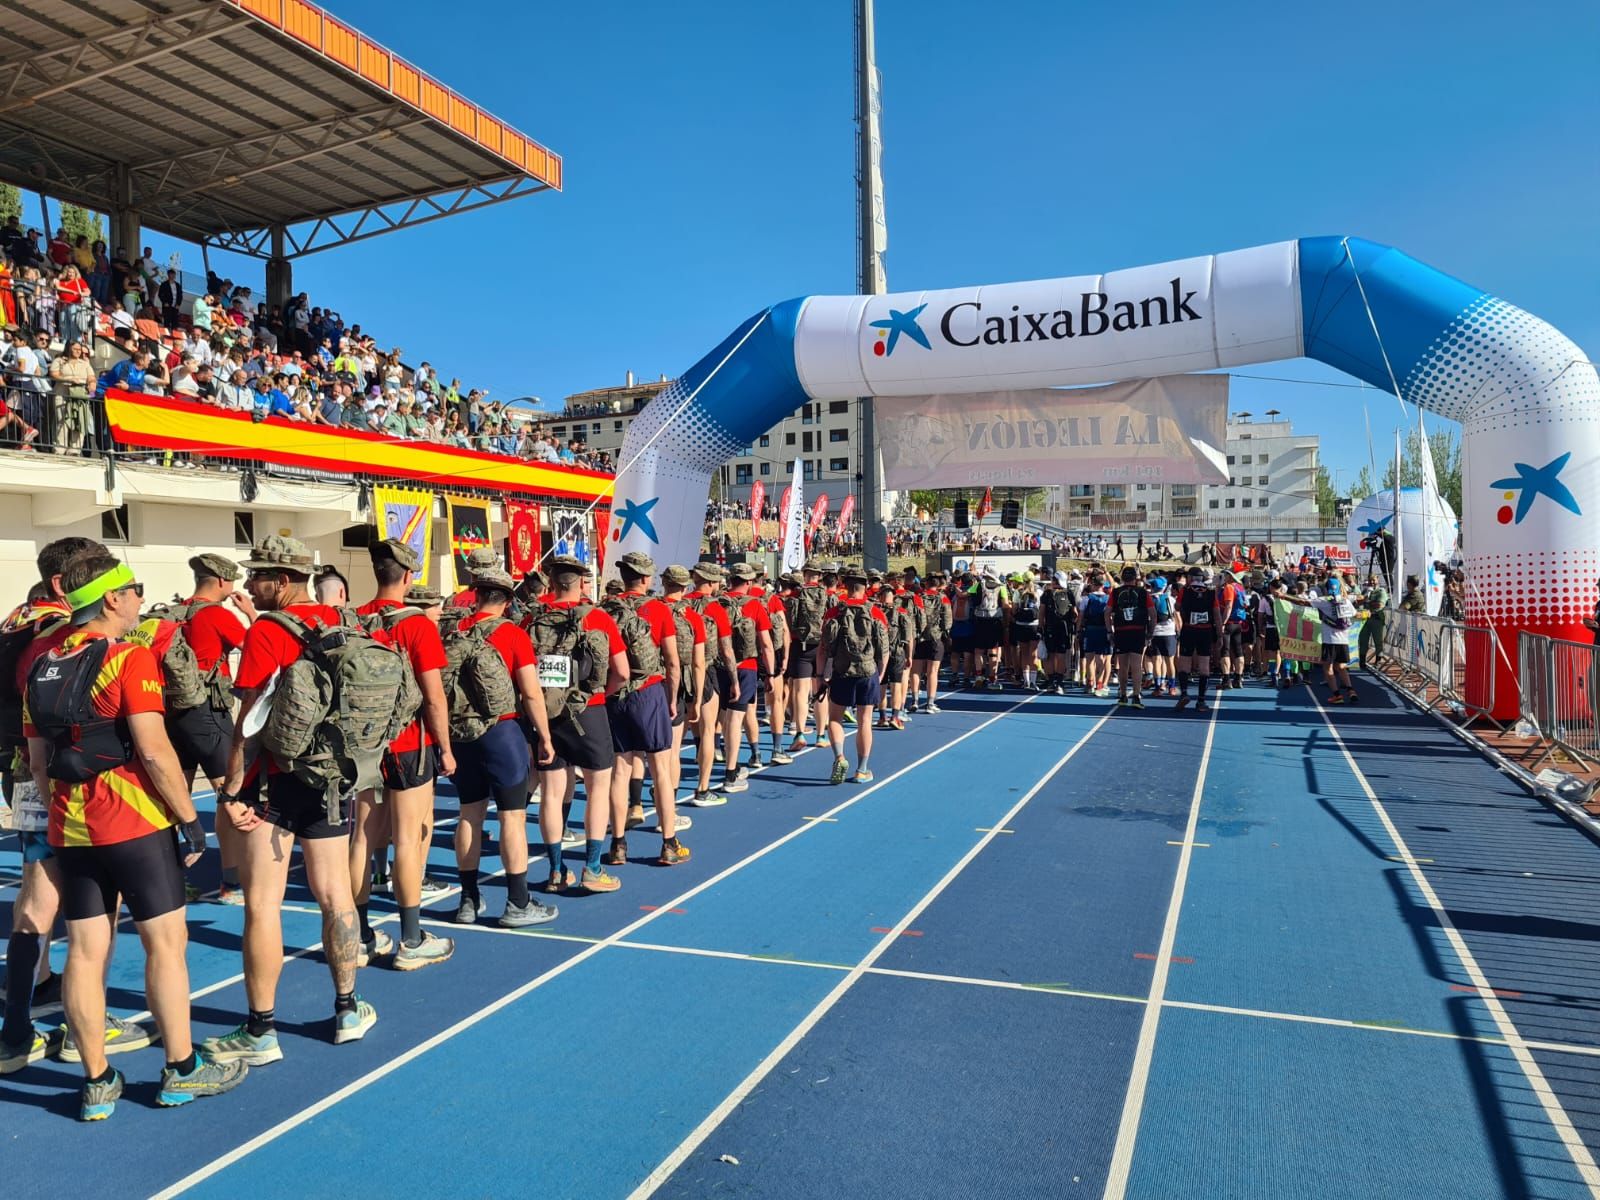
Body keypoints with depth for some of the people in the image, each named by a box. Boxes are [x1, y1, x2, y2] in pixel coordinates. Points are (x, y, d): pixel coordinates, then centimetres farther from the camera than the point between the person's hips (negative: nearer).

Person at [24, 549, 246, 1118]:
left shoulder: (42, 666, 11)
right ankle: (181, 1071, 13)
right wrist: (190, 817, -11)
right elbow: (154, 751, -18)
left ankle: (97, 1083, 19)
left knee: (85, 952, 10)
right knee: (166, 942, 4)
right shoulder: (129, 658, -12)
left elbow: (38, 761, 15)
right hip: (134, 821, -7)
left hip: (70, 828, 7)